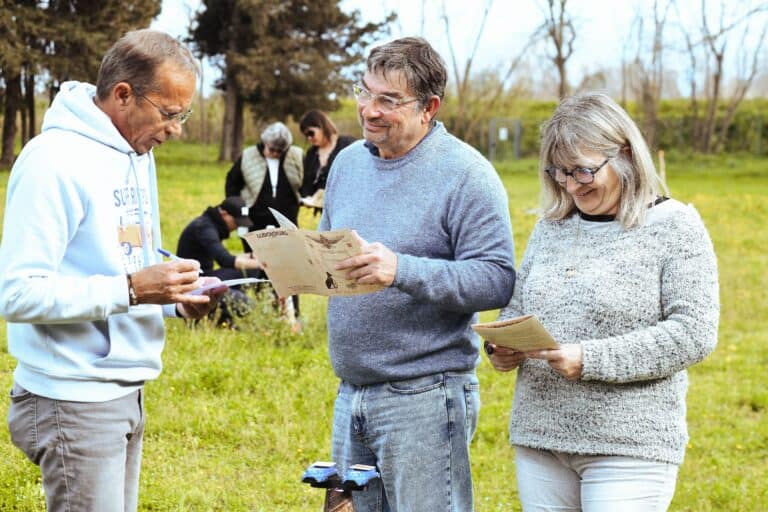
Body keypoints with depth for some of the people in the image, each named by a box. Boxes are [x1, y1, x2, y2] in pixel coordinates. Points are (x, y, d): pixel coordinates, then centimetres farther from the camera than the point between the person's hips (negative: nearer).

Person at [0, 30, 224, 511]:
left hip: (127, 393, 9)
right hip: (74, 401, -8)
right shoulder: (56, 160, -17)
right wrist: (132, 289, -24)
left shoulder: (138, 155, 12)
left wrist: (177, 298, 1)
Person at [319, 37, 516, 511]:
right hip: (351, 395, 7)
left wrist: (401, 270, -29)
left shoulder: (465, 174, -11)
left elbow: (497, 280, -18)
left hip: (424, 398, -7)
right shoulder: (349, 161, 12)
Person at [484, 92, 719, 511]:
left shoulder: (674, 226, -5)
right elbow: (515, 307, 21)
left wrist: (590, 359, -20)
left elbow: (694, 333, -13)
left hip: (630, 447, -5)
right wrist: (501, 347, -2)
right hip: (538, 438, 5)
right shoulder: (551, 226, 11)